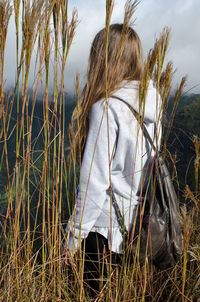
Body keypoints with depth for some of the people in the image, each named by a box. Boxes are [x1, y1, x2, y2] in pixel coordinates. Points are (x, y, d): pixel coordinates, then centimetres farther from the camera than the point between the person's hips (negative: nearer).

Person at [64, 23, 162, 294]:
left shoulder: (106, 109, -23)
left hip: (105, 226, -7)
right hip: (139, 220, 7)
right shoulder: (152, 101, -1)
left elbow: (95, 182, -22)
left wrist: (75, 235, -12)